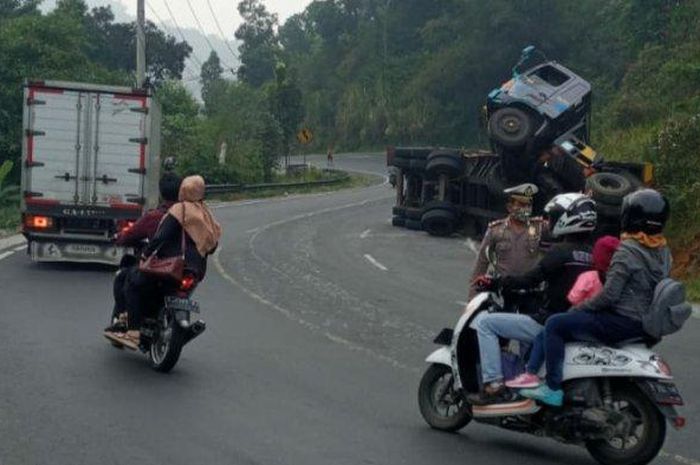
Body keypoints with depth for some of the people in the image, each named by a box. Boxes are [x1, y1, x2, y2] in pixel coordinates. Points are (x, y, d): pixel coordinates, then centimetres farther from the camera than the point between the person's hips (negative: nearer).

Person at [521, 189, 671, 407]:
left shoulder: (628, 251, -19)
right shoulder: (663, 251, 7)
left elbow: (609, 295, -20)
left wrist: (578, 309, -6)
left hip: (622, 322, -9)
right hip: (647, 325, 9)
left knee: (555, 325, -6)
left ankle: (553, 389, -8)